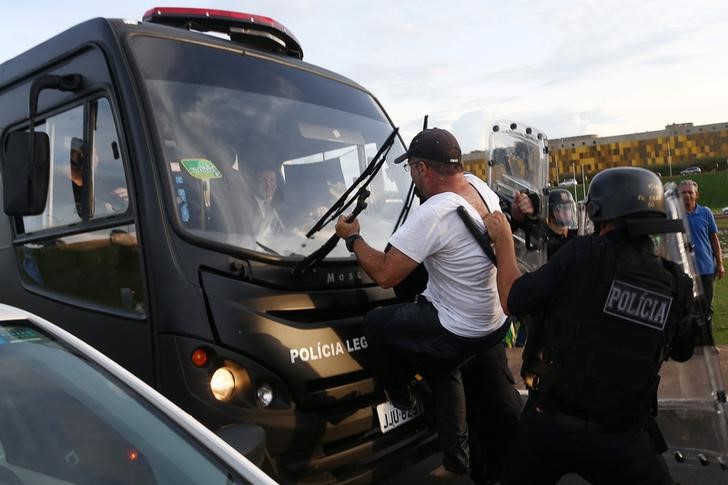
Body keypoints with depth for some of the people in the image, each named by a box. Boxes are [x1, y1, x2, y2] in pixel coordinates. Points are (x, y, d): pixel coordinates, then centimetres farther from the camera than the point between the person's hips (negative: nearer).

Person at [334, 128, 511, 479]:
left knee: (375, 323, 9)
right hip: (499, 322, 9)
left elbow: (384, 274, -24)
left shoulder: (430, 215, -29)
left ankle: (401, 398, 32)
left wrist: (351, 238, -10)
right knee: (442, 372, 31)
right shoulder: (480, 187, -3)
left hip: (462, 333, -9)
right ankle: (455, 460, 44)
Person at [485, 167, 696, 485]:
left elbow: (512, 302, -8)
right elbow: (682, 352, 13)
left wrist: (503, 240, 4)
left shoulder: (583, 255, -16)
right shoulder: (676, 285, -5)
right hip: (621, 439, 1)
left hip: (550, 423, 0)